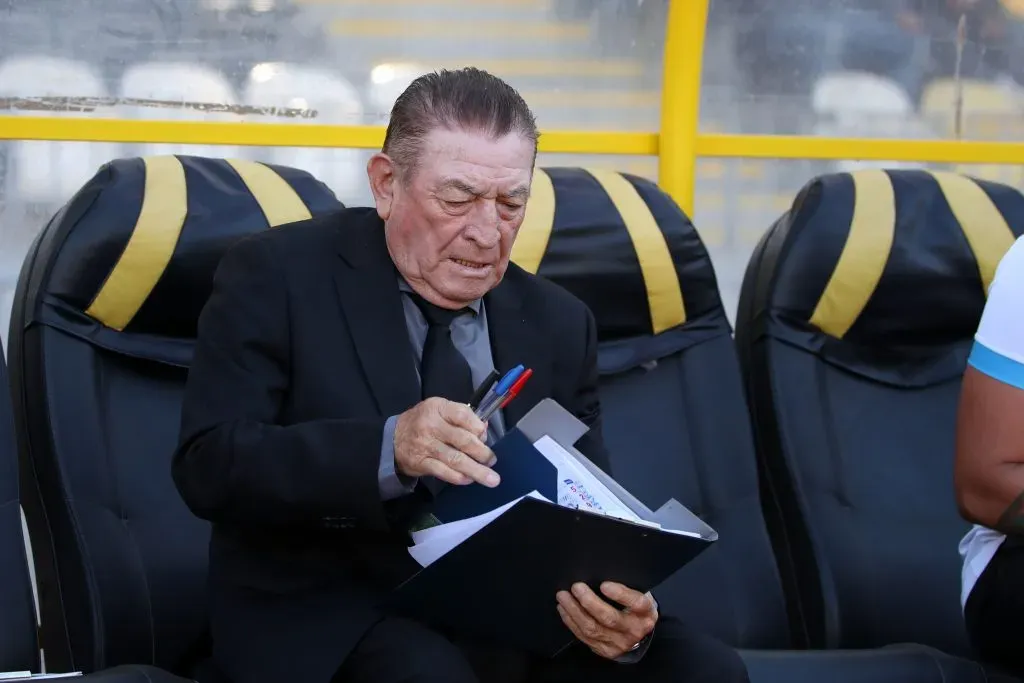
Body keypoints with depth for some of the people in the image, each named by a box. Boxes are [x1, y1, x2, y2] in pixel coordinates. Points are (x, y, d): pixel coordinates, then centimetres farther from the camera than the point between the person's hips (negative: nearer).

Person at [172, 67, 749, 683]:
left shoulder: (558, 324, 10)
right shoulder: (277, 277, -3)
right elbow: (209, 467, -13)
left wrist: (617, 605, -17)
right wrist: (387, 450, -29)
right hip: (334, 613, -4)